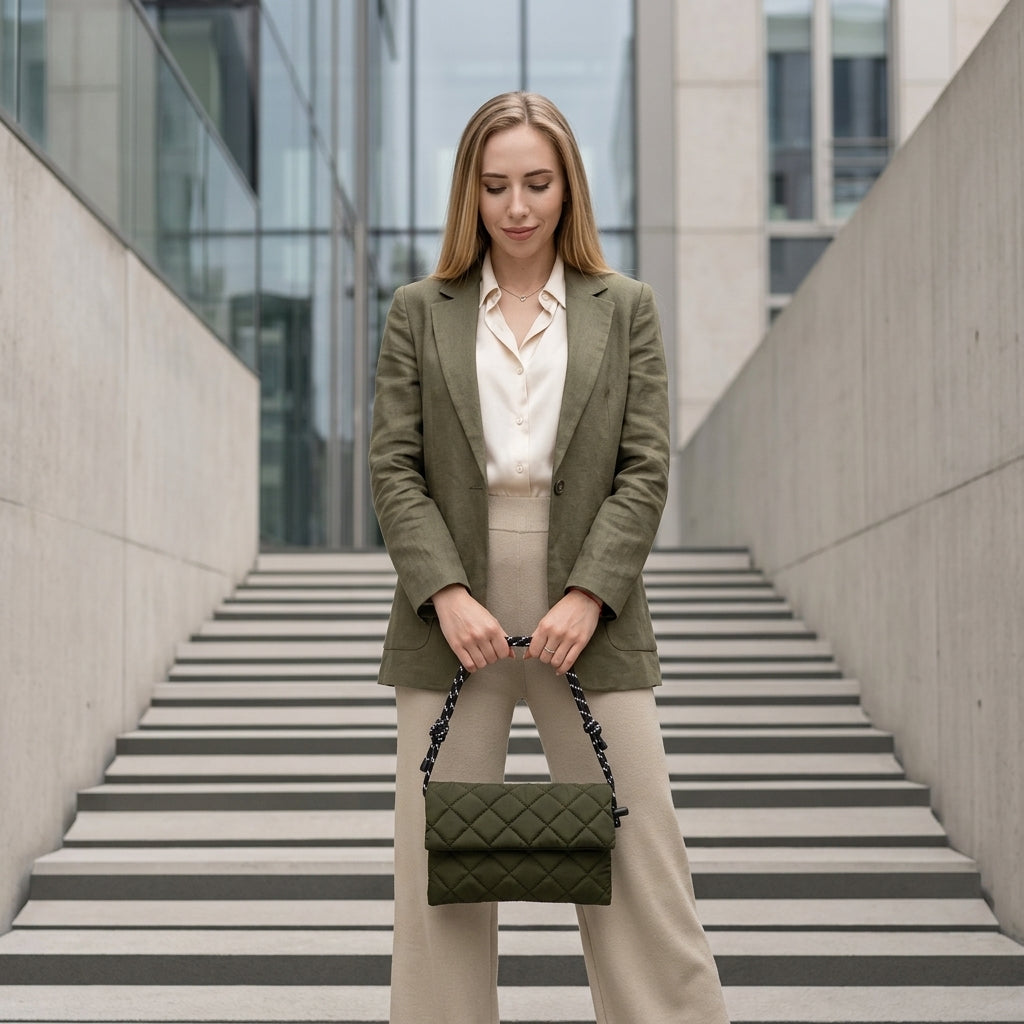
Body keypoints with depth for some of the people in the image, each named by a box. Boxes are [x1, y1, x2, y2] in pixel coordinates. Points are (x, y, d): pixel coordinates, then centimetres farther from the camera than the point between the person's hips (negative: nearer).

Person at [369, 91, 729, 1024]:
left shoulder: (625, 309, 8)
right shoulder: (419, 313, 8)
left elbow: (645, 468, 1)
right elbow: (394, 468, 2)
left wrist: (588, 595, -11)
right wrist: (446, 591, -11)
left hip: (587, 617, 0)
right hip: (455, 620, 1)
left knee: (640, 863, 1)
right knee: (438, 870, 5)